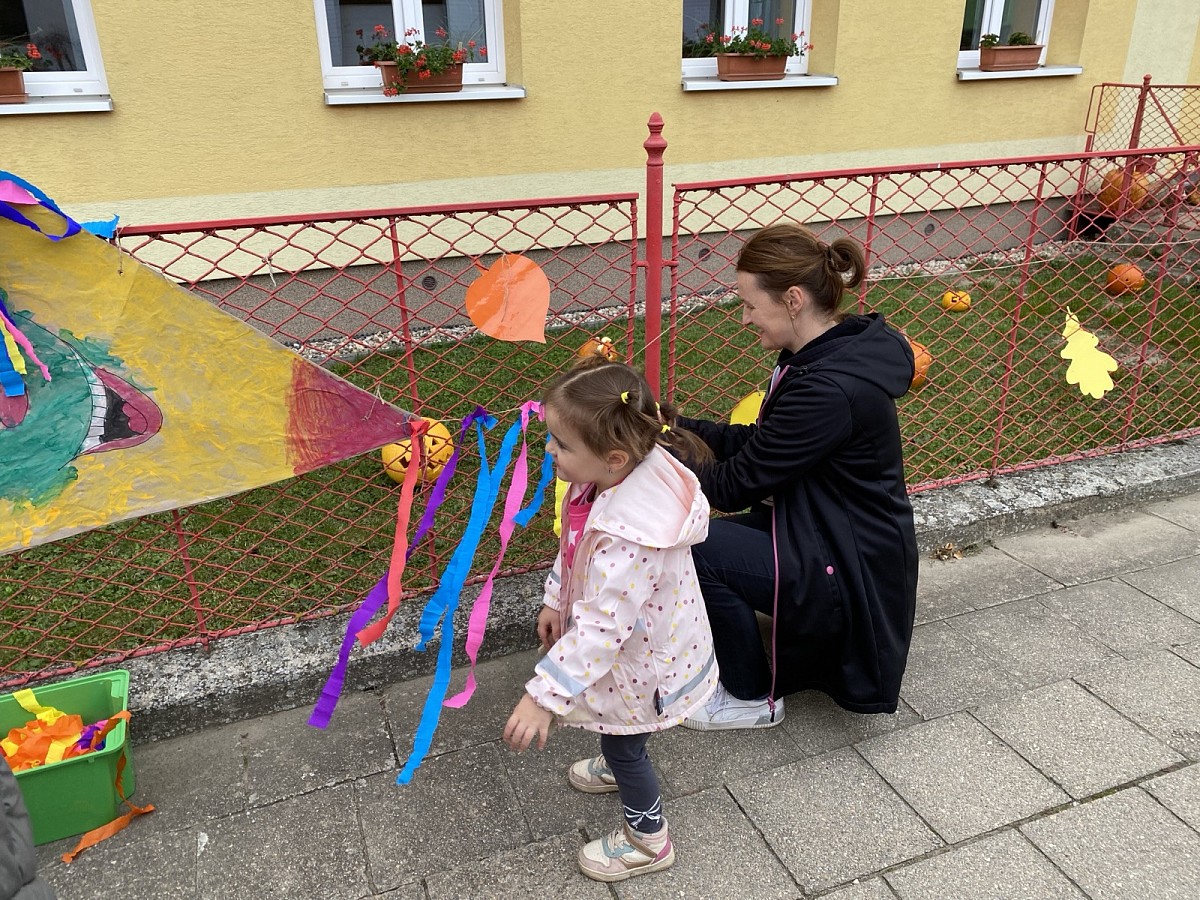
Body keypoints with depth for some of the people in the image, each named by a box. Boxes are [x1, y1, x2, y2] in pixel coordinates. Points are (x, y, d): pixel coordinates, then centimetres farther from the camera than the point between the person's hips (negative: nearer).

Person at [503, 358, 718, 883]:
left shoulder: (627, 535, -45)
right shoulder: (621, 475, -17)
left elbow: (600, 627, -39)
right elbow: (575, 546, 1)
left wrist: (544, 697, -34)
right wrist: (556, 601, 12)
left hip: (641, 658, -8)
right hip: (637, 640, 8)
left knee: (623, 743, 18)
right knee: (616, 730, 34)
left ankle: (648, 840, 45)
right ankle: (617, 766, 67)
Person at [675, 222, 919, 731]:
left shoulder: (830, 389, -29)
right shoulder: (828, 353, 1)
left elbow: (738, 483, -22)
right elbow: (758, 443, 7)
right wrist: (675, 428, 0)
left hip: (850, 576, -9)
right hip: (827, 535, 9)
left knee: (692, 547, -19)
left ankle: (754, 700, 4)